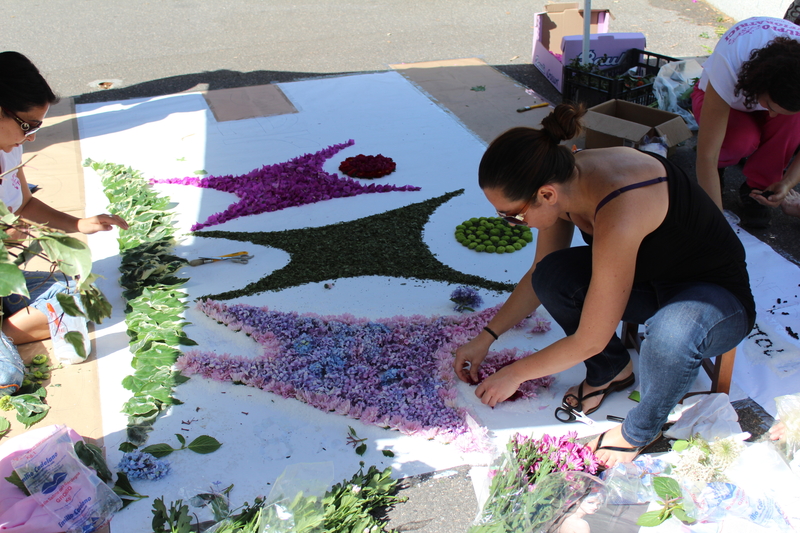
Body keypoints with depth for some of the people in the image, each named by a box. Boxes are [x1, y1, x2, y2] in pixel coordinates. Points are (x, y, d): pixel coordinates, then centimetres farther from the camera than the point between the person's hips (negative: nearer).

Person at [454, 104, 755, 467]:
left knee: (670, 333, -40)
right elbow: (538, 277, 3)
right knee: (552, 276, -19)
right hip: (647, 278, 7)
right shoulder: (565, 179, -15)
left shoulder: (618, 217, -38)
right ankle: (611, 370, 9)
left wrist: (515, 374, -13)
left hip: (717, 295, -6)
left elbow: (589, 341, -28)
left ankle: (641, 429, -7)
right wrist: (485, 338, 1)